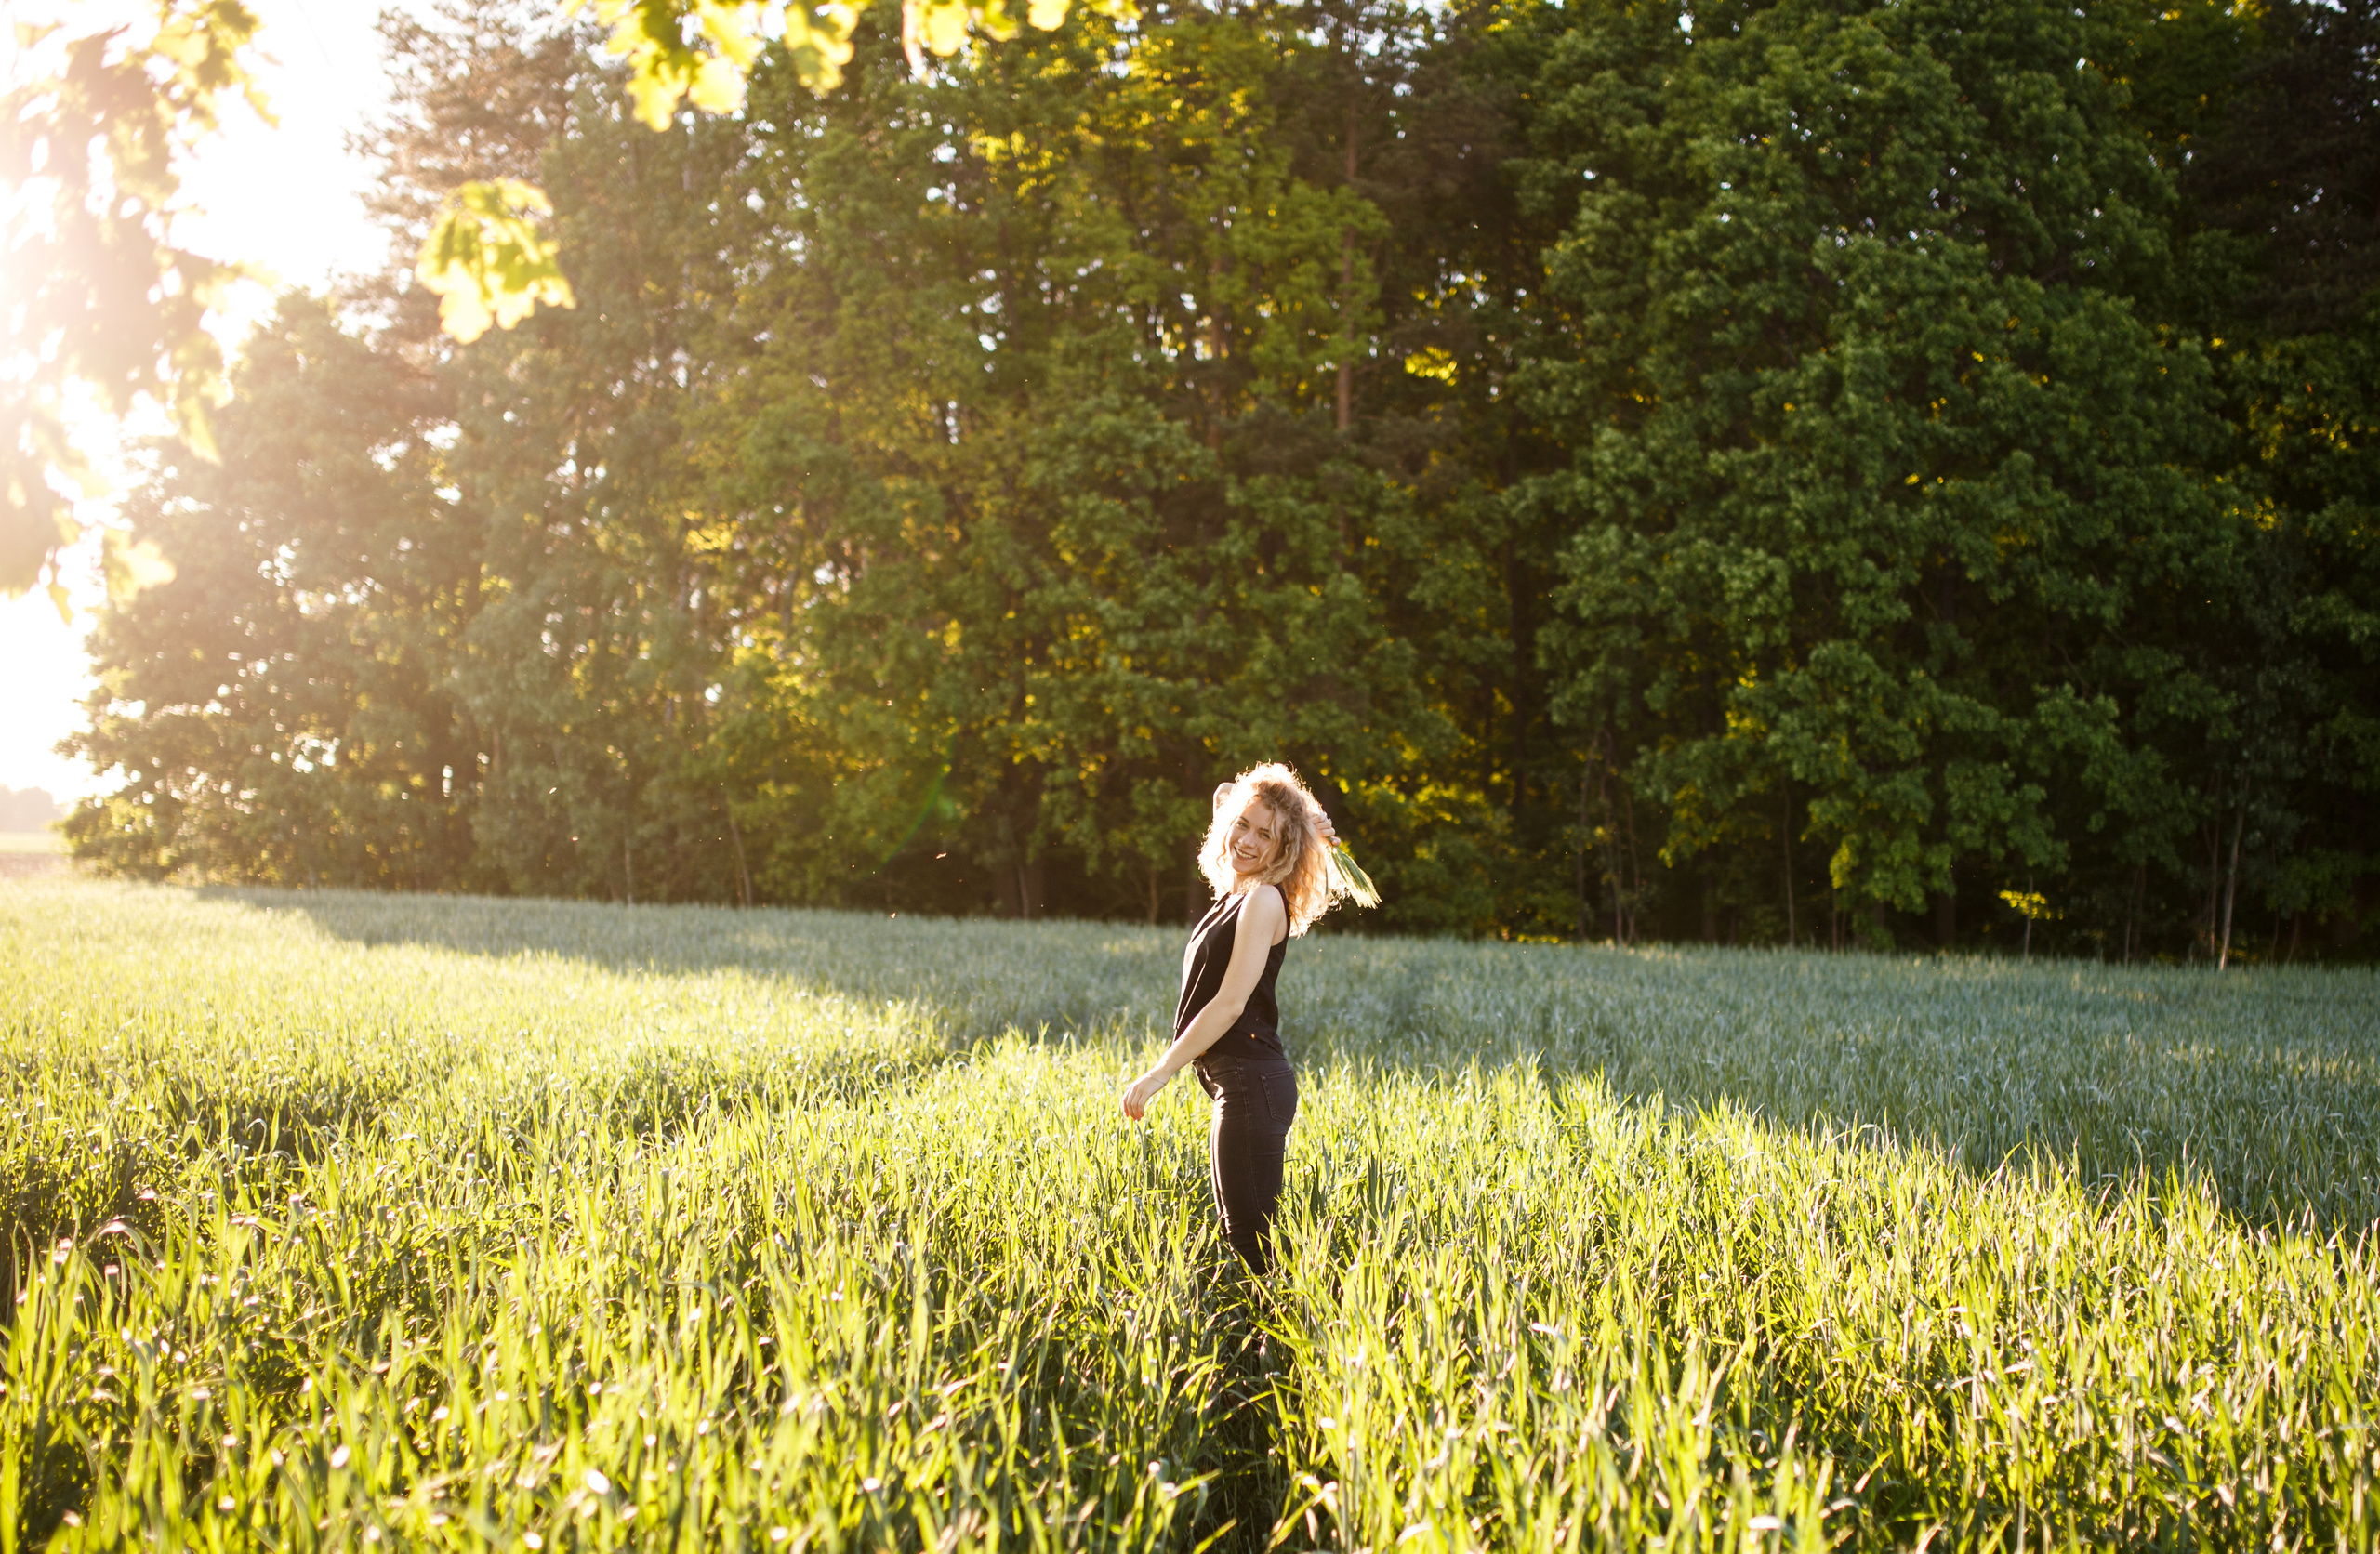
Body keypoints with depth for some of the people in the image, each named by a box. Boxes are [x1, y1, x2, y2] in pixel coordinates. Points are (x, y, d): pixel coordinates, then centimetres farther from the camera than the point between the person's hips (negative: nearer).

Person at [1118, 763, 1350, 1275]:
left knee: (1251, 1235, -10)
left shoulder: (1264, 900, -12)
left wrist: (1161, 1072, -17)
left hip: (1252, 1082, -10)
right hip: (1239, 1083, 10)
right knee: (1240, 1232, 14)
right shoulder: (1235, 895, 14)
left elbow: (1230, 1004, -18)